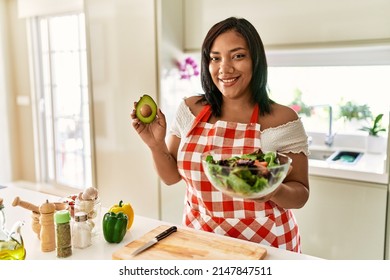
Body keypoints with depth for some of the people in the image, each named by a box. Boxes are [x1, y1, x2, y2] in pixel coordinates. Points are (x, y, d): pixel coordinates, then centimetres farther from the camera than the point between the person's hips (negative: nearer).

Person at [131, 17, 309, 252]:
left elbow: (300, 195, -9)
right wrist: (156, 145, -15)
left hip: (265, 245, -2)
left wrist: (274, 190, -29)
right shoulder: (190, 110, -5)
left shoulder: (282, 119, -14)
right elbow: (171, 176, 3)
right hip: (200, 241, 3)